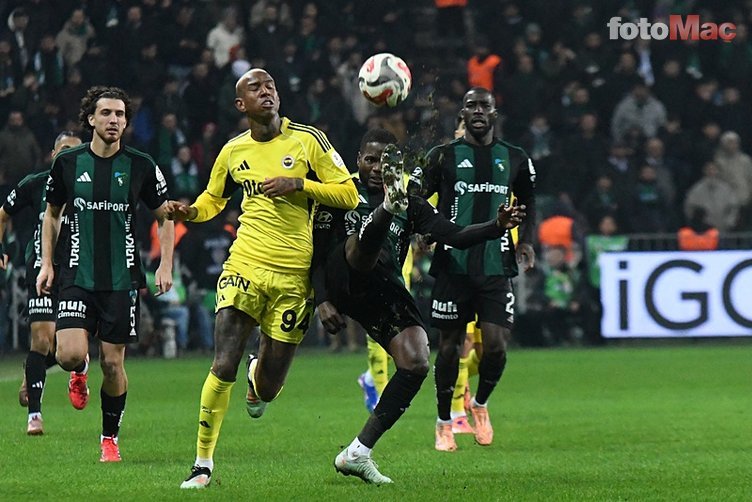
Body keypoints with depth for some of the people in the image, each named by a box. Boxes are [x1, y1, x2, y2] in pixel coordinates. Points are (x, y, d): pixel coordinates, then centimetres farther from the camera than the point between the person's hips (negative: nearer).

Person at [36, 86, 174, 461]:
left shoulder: (141, 166, 0)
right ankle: (79, 373, 23)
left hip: (122, 279, 0)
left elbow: (165, 216, 11)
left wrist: (165, 266, 3)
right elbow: (52, 214, 16)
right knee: (70, 354, -16)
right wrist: (47, 263, 8)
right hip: (76, 276, 0)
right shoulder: (67, 163, 2)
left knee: (113, 363, 0)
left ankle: (110, 438, 18)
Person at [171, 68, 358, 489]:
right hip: (245, 266, 1)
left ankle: (259, 378, 44)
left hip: (294, 276, -1)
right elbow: (213, 198, 25)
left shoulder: (308, 140, -1)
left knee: (268, 387, 3)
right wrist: (191, 212, 3)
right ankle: (203, 466, -3)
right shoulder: (233, 152, 8)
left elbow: (349, 195, -2)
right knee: (224, 367, -15)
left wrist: (298, 185, -15)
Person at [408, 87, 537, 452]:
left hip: (496, 267, 1)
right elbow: (416, 195, 2)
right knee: (449, 345, 2)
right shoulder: (444, 156, 4)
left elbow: (527, 201, 24)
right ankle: (444, 422, 18)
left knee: (496, 345, -9)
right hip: (453, 266, -1)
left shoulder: (515, 159, 10)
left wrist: (525, 241, 11)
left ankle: (480, 404, 20)